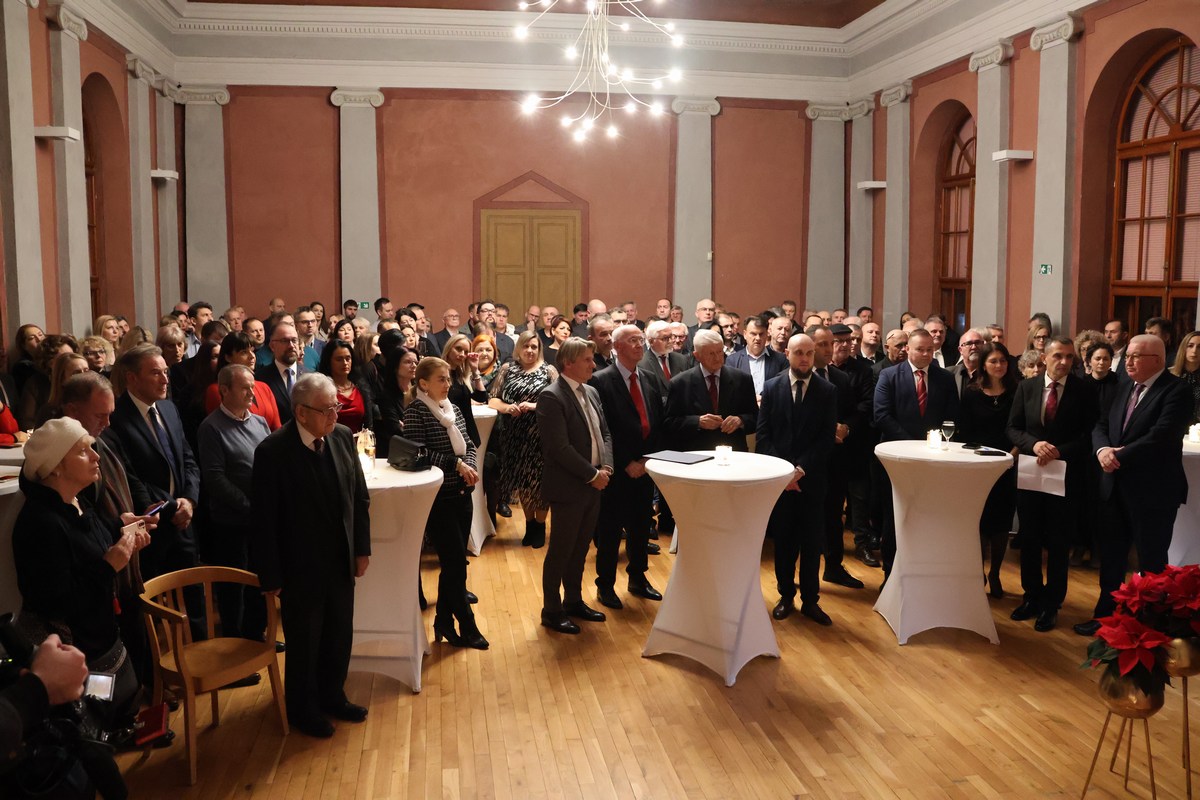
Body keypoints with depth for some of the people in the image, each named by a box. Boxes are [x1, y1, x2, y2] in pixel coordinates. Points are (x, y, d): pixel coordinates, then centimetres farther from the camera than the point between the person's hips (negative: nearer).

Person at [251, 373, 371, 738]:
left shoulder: (343, 437, -5)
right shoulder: (272, 451, -20)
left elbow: (360, 496, 4)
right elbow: (264, 520, -16)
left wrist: (362, 548, 5)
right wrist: (270, 576, -12)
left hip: (341, 560, 5)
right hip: (300, 567, -5)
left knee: (340, 635, 19)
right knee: (304, 642, 14)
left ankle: (332, 696, 42)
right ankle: (303, 709, 36)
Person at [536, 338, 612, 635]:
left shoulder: (591, 393, 11)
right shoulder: (551, 397, -16)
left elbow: (605, 433, 14)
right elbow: (559, 447, -22)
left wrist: (606, 467, -3)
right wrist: (592, 474, -17)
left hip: (593, 486, 8)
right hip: (568, 487, -8)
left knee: (580, 549, 18)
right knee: (560, 551, 4)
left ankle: (574, 601, 32)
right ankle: (552, 611, 17)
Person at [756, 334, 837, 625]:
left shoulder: (828, 391, 0)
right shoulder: (771, 387, 2)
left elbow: (827, 437, -4)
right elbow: (762, 435, -1)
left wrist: (801, 469, -13)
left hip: (812, 478, 0)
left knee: (812, 541, 5)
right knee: (783, 539, 8)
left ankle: (810, 600, 16)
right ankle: (786, 596, 21)